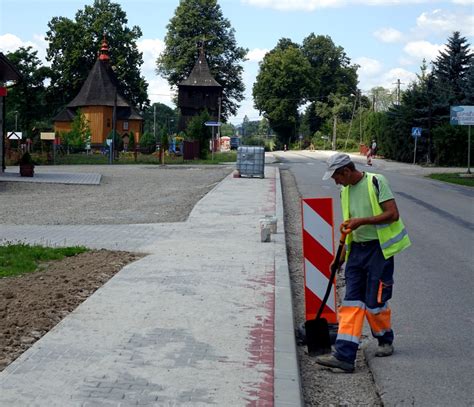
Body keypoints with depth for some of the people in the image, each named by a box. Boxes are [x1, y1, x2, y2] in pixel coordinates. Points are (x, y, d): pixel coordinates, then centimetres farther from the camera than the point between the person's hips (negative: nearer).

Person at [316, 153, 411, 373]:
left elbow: (393, 214, -14)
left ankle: (385, 340, 27)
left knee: (375, 301, 0)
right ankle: (344, 355, -3)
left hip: (379, 248, -6)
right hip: (357, 249, 7)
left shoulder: (376, 182, -9)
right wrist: (340, 257, 19)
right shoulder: (345, 191, 13)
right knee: (351, 301, 0)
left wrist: (362, 221, -18)